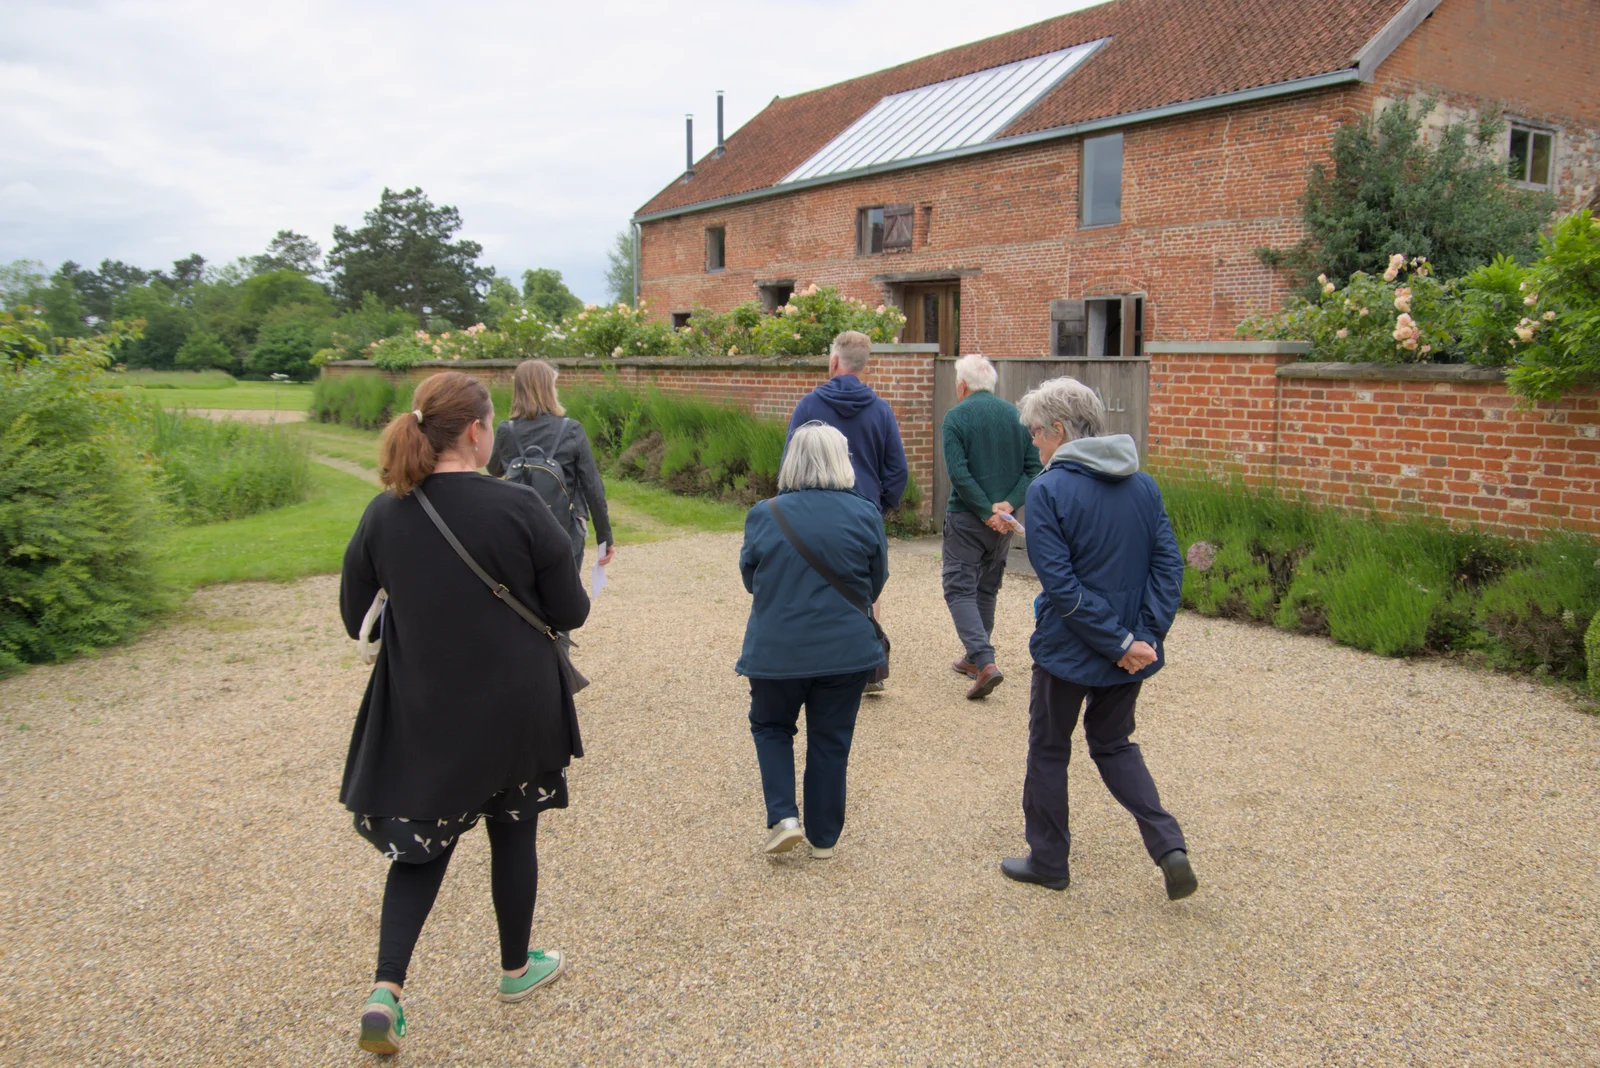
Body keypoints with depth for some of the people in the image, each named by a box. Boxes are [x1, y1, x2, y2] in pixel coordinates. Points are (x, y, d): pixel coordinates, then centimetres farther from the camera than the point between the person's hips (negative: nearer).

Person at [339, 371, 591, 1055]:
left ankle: (386, 989, 5)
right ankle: (517, 968, 35)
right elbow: (572, 612, -11)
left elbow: (355, 615, 3)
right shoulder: (519, 509, -18)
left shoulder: (384, 514, -8)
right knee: (513, 833, 17)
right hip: (515, 710, -2)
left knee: (421, 841, 17)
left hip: (419, 714, 3)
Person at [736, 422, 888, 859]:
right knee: (830, 741, 13)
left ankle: (783, 817, 7)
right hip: (845, 651, 1)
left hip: (775, 650, 0)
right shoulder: (865, 516, -7)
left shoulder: (764, 515, -8)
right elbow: (876, 584, 4)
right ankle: (823, 837, 23)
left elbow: (749, 578, 5)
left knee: (770, 727, 20)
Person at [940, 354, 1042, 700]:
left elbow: (959, 473, -17)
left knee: (960, 589, -1)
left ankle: (985, 662, -16)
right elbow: (1033, 466, -1)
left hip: (966, 517, -5)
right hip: (1005, 521, 5)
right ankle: (975, 657, 29)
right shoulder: (1015, 415, 6)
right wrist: (1008, 504, -9)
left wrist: (987, 512, -14)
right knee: (987, 589, 19)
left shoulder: (956, 416, -8)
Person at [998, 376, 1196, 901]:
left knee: (1049, 750, 15)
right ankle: (1169, 845, 9)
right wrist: (1146, 635, -6)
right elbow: (1168, 565, -2)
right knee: (1114, 745, 23)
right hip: (1131, 648, 6)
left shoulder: (1048, 489, -15)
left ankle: (1048, 861, 27)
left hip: (1068, 649, -5)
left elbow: (1060, 584, -20)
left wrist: (1120, 642, -16)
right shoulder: (1143, 484, 2)